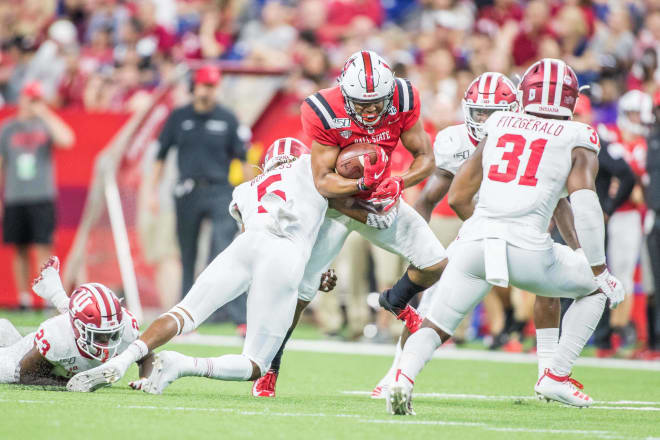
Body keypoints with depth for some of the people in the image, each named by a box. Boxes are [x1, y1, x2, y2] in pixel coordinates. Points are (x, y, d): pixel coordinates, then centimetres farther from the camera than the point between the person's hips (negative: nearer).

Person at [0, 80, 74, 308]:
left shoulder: (46, 124, 5)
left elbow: (66, 140, -15)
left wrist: (45, 114, -13)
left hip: (42, 197, -2)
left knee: (44, 248, -9)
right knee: (20, 250, 5)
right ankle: (24, 299, 10)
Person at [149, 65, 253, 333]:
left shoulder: (227, 119, 3)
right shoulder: (178, 118, 7)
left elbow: (242, 158, 3)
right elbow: (161, 155, 12)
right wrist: (154, 191, 7)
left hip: (219, 193, -2)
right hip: (187, 194, 2)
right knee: (187, 259, 8)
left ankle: (241, 318, -19)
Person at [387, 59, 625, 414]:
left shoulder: (498, 127, 20)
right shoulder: (578, 140, 9)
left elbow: (457, 196, 22)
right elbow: (584, 204, -7)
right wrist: (600, 269, -1)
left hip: (475, 242, 3)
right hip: (528, 250, -3)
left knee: (436, 327, 13)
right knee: (598, 288, 22)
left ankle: (405, 375, -19)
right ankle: (556, 377, 15)